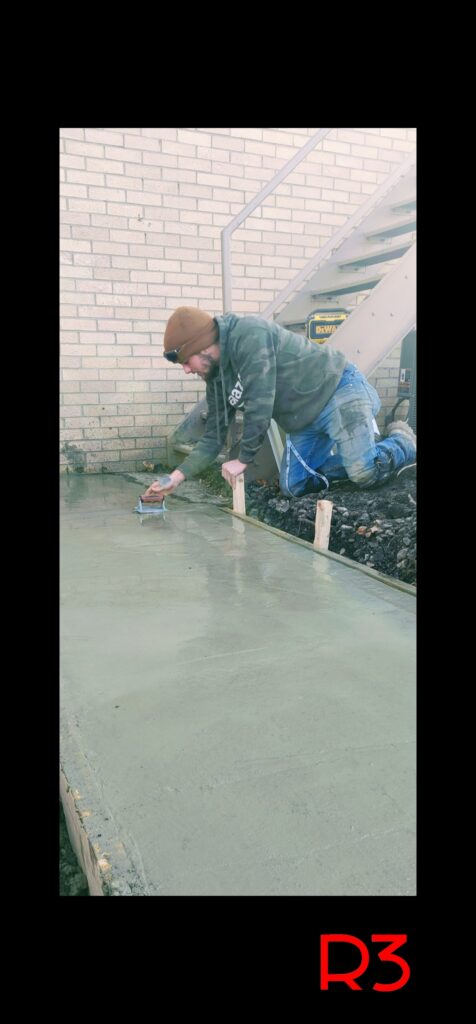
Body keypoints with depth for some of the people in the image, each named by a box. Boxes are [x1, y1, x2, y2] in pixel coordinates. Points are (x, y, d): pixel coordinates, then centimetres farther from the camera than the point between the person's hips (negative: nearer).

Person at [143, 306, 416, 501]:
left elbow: (260, 403, -28)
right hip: (305, 421, 9)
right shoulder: (217, 380, 4)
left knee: (365, 473, -22)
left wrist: (244, 459, -18)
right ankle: (357, 450, 19)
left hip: (338, 389, -8)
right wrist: (178, 476, -5)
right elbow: (213, 438, 7)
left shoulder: (248, 334, -24)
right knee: (293, 487, 3)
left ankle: (404, 442, 11)